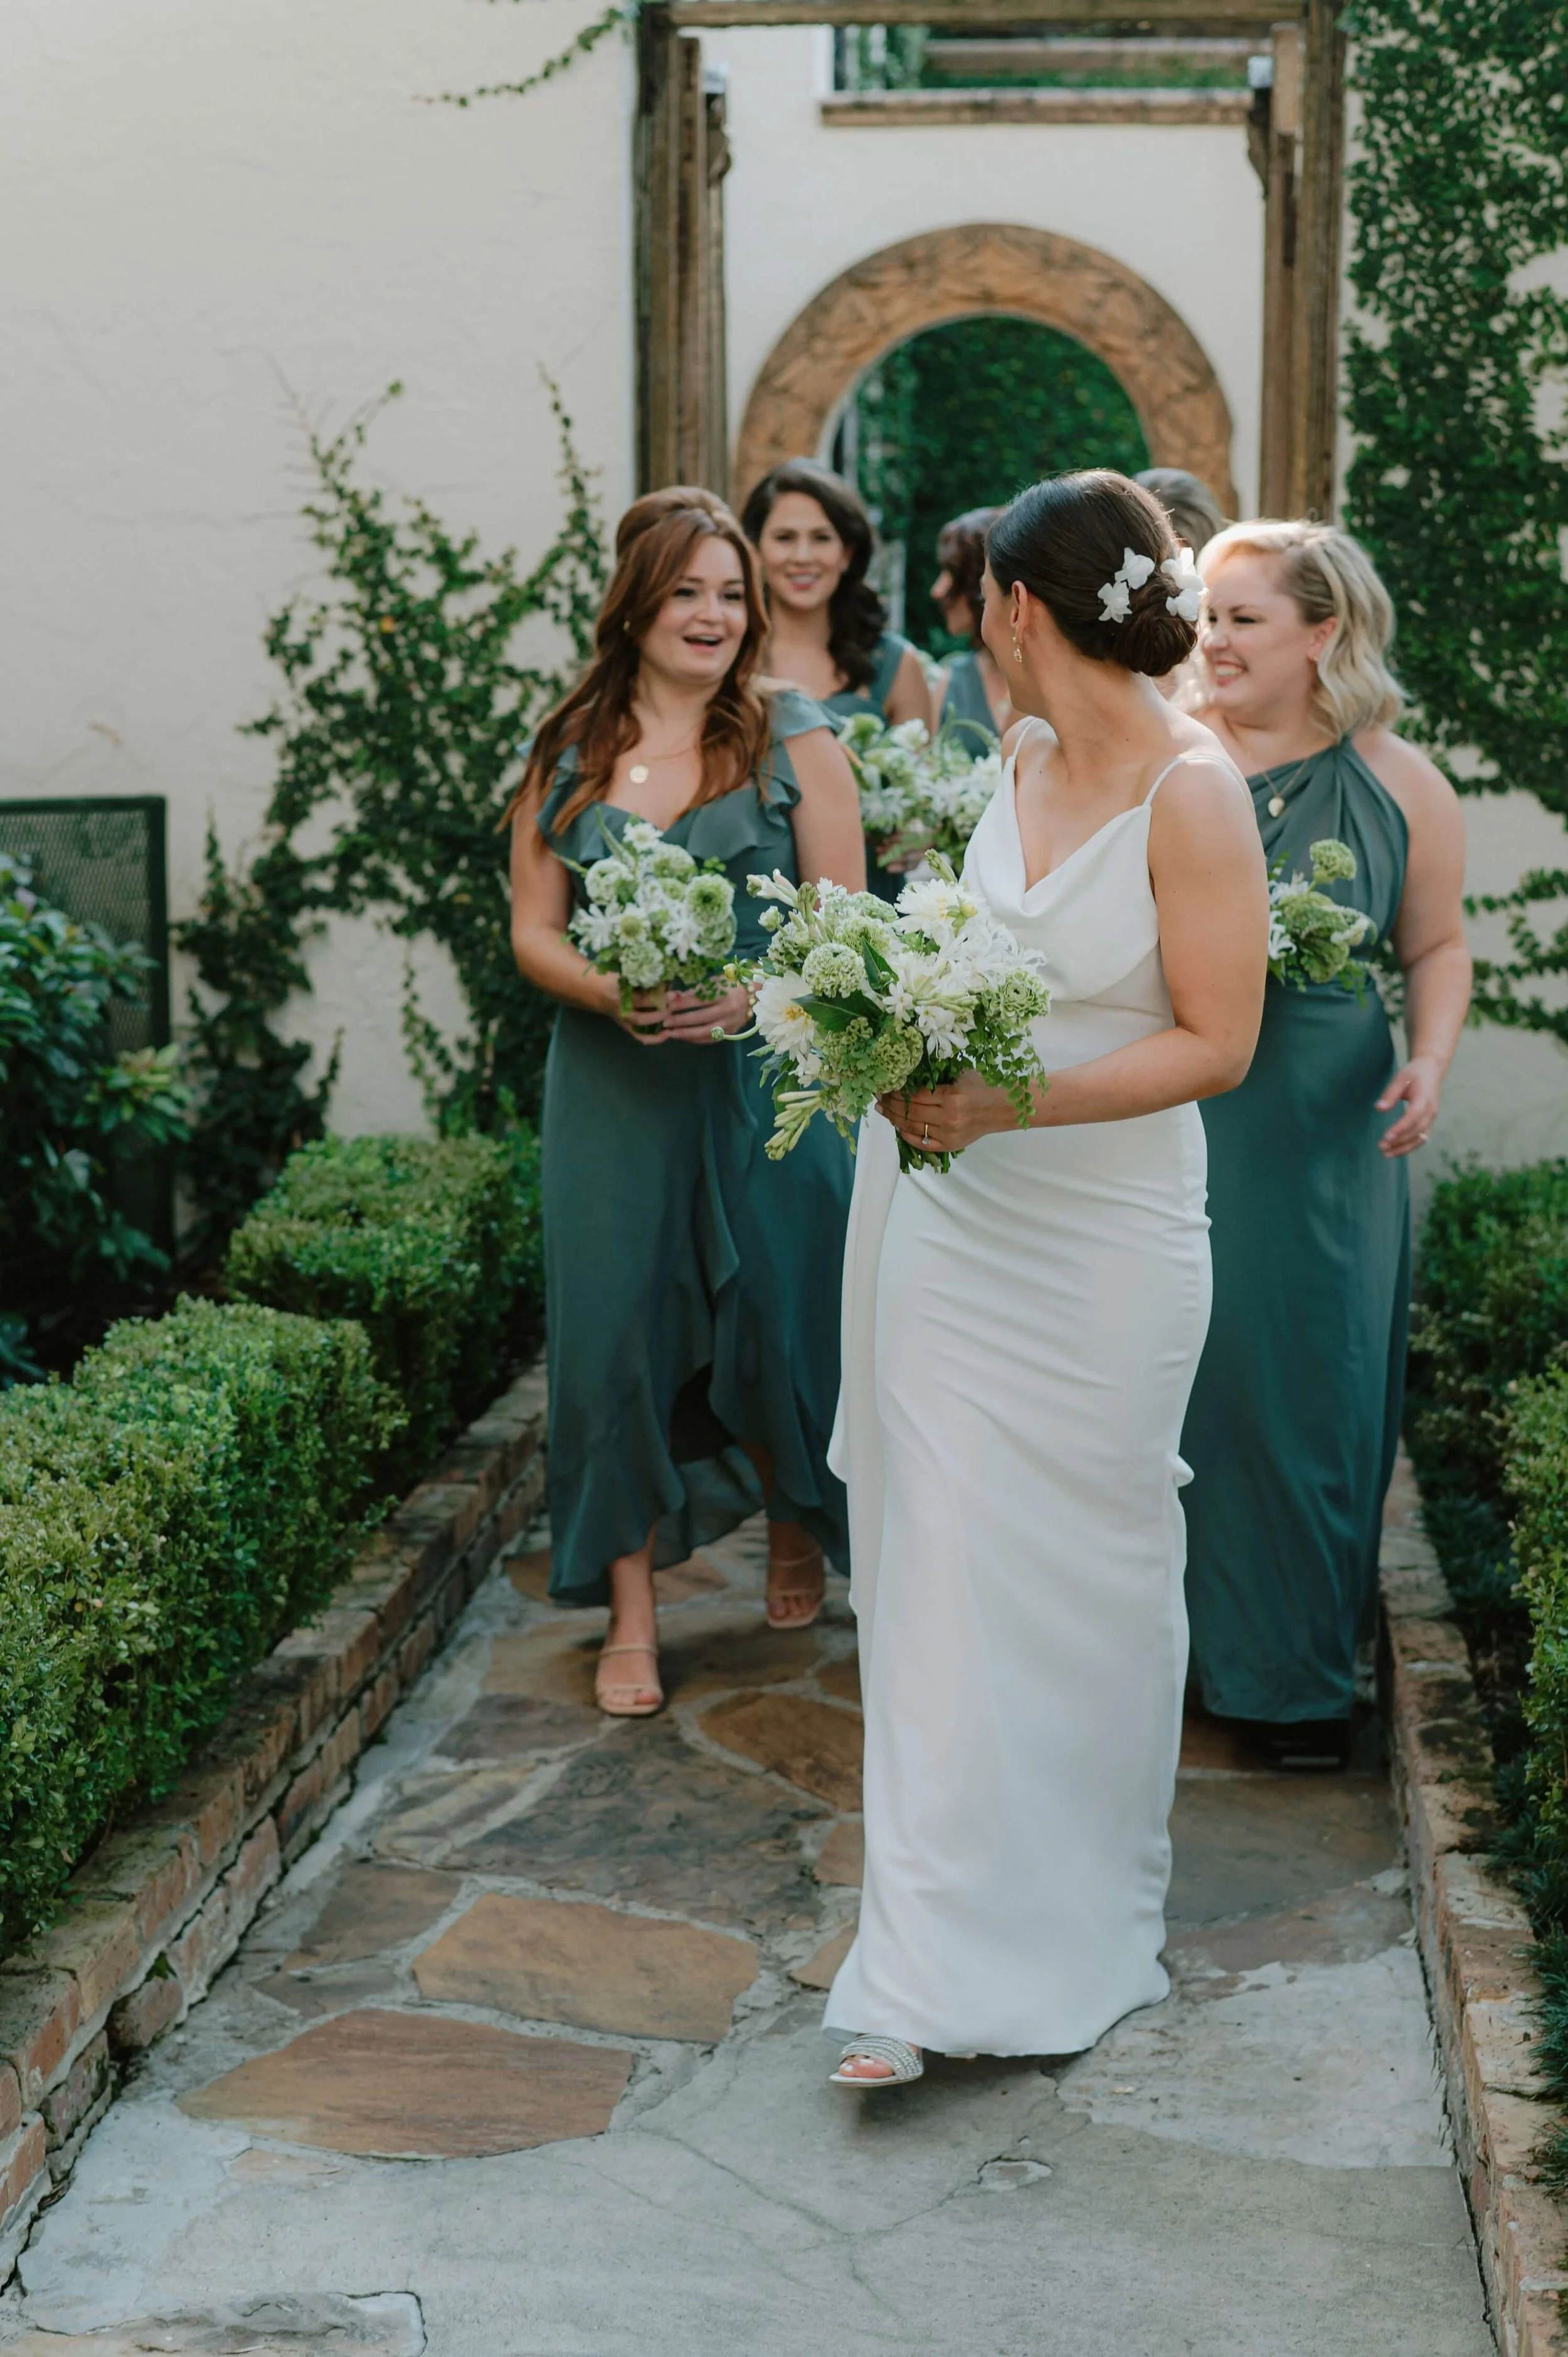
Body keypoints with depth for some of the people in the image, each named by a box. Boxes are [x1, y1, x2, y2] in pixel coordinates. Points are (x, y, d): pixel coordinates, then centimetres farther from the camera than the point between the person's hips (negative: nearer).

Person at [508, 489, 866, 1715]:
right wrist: (616, 994, -14)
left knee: (776, 1320, 6)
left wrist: (754, 994, -19)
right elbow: (534, 932, 5)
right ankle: (633, 1618, 12)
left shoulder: (797, 742, 1)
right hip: (612, 1090, 1)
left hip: (764, 1077, -1)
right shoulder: (568, 754, 6)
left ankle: (797, 1533, 36)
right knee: (615, 1332, 1)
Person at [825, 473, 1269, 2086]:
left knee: (1087, 1583, 9)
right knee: (939, 1575, 3)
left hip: (1102, 1241, -5)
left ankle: (1080, 1935, 28)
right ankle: (933, 1979, 9)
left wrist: (1008, 1104, -22)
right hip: (951, 1215, 6)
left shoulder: (1192, 792, -14)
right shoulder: (1021, 761, 7)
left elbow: (1216, 1045, -16)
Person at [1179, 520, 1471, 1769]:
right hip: (1168, 1123, 0)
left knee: (1305, 1381, 7)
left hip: (1324, 1130, 0)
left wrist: (1429, 1062, -8)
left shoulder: (1400, 786, 0)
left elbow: (1438, 944, 9)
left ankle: (1297, 1667, 22)